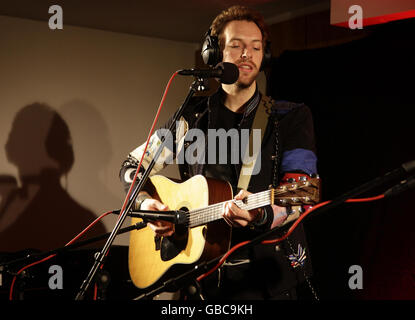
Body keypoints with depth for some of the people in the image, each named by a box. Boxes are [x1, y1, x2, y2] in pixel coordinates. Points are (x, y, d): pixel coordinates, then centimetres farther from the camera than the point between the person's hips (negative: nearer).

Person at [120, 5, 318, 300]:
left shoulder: (292, 117, 1)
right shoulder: (191, 118, 6)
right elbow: (132, 167, 15)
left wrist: (260, 216, -30)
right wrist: (145, 202, -5)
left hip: (270, 272, -1)